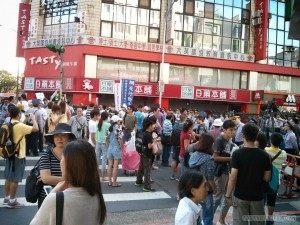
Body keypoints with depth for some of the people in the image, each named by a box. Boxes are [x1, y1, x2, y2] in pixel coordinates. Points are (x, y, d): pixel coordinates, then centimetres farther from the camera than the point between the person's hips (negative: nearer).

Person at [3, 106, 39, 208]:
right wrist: (33, 118, -9)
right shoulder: (20, 126, -21)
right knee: (15, 179, -1)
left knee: (8, 177, 16)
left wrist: (26, 120, 16)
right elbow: (36, 128, -23)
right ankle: (12, 201, 6)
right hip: (18, 155, -9)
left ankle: (7, 198, 27)